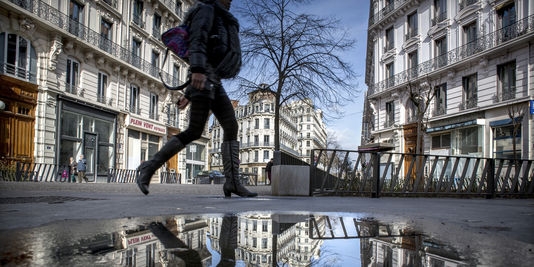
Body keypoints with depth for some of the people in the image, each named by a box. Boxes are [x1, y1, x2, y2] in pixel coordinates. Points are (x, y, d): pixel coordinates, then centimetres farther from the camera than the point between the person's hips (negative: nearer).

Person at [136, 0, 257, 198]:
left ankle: (232, 182, -9)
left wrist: (188, 94, 24)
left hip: (214, 83, 9)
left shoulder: (219, 25, 33)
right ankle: (149, 166, -6)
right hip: (204, 77, -9)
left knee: (231, 127, -4)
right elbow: (197, 40, -15)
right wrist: (198, 69, -32)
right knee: (194, 132, -15)